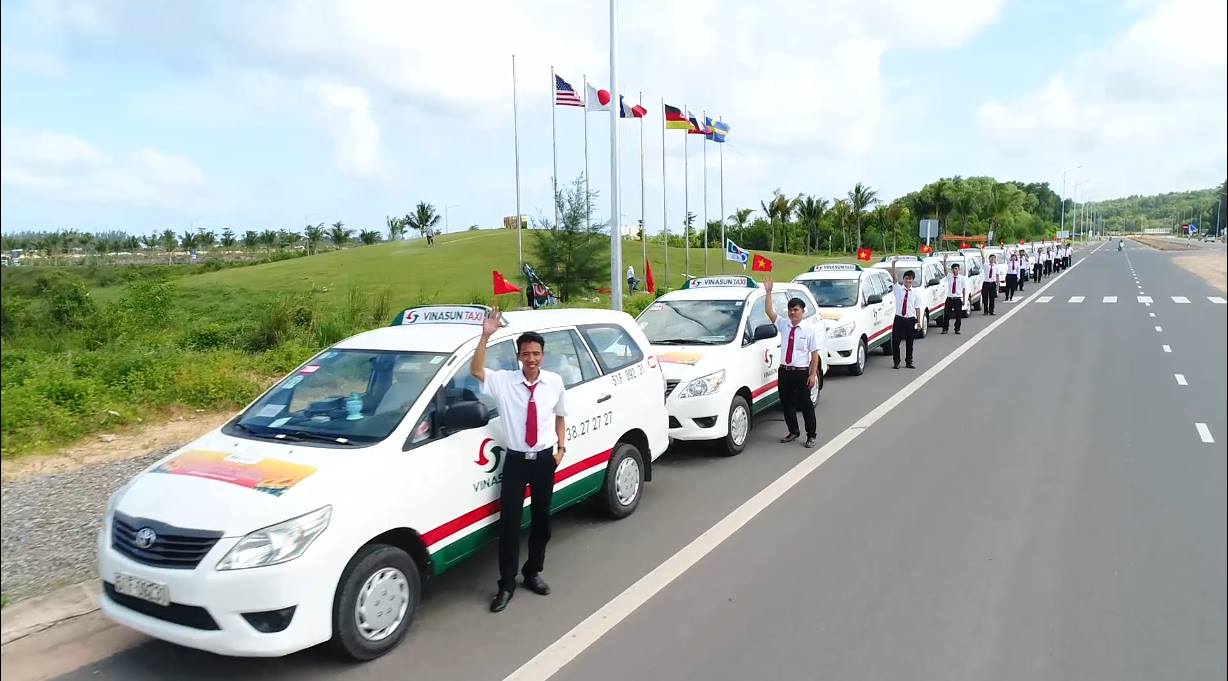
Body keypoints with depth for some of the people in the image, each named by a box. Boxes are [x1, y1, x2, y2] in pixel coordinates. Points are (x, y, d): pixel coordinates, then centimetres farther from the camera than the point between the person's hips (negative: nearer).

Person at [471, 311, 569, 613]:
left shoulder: (555, 382, 0)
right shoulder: (504, 381, -6)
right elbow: (476, 371, -20)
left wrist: (561, 446, 1)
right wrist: (486, 336, -29)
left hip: (545, 460, 2)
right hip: (516, 460, -2)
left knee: (542, 519, 13)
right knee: (509, 521, -2)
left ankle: (533, 573, 31)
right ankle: (506, 584, 10)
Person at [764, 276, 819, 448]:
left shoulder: (809, 330, -4)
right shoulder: (783, 325, 6)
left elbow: (815, 353, -6)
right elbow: (769, 311, -3)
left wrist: (813, 374, -11)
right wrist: (768, 292, -12)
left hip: (801, 372, -4)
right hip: (784, 371, 4)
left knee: (805, 403, 2)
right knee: (786, 403, 11)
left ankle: (811, 435, 16)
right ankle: (793, 432, 29)